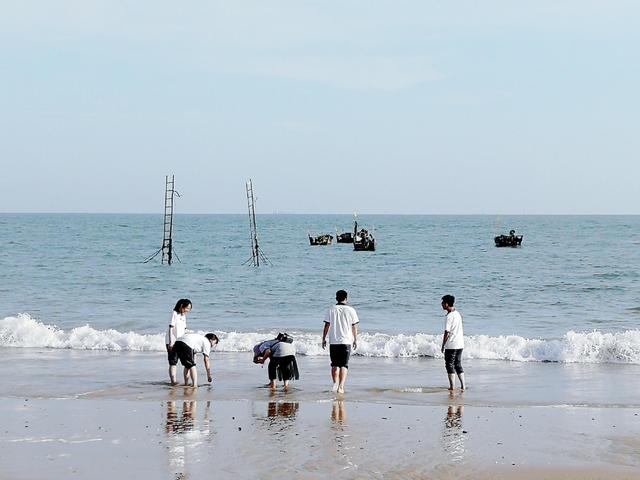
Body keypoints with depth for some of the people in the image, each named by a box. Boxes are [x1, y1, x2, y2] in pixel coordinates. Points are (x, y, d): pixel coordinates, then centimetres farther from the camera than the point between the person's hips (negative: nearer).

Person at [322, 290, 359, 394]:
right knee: (344, 365, 1)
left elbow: (327, 326, 0)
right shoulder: (351, 310, -1)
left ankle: (335, 383, 10)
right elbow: (354, 327, 3)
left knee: (335, 364, 15)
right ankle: (341, 386, -10)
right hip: (346, 341, -1)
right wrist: (355, 339, 13)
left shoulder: (331, 310, 0)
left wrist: (324, 339, 8)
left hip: (333, 341, 1)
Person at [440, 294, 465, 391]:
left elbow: (447, 333, -16)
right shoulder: (458, 314, 9)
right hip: (460, 344, 8)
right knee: (458, 365, 14)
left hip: (451, 345, -8)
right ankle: (463, 385, 10)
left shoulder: (449, 317, -16)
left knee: (450, 365, 1)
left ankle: (452, 386, -1)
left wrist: (443, 346, -9)